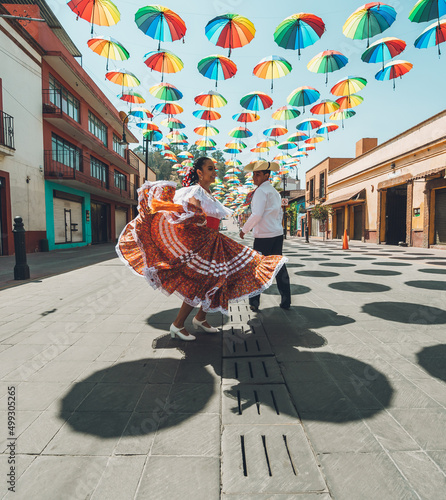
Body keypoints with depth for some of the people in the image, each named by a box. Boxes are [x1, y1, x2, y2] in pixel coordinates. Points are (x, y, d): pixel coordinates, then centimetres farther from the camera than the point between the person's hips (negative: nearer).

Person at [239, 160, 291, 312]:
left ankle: (254, 303, 8)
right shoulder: (274, 192, 18)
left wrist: (244, 230, -8)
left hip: (264, 236, -8)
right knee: (279, 266, 11)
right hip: (278, 234, 8)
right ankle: (286, 301, 16)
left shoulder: (261, 191, -11)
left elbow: (257, 215, -19)